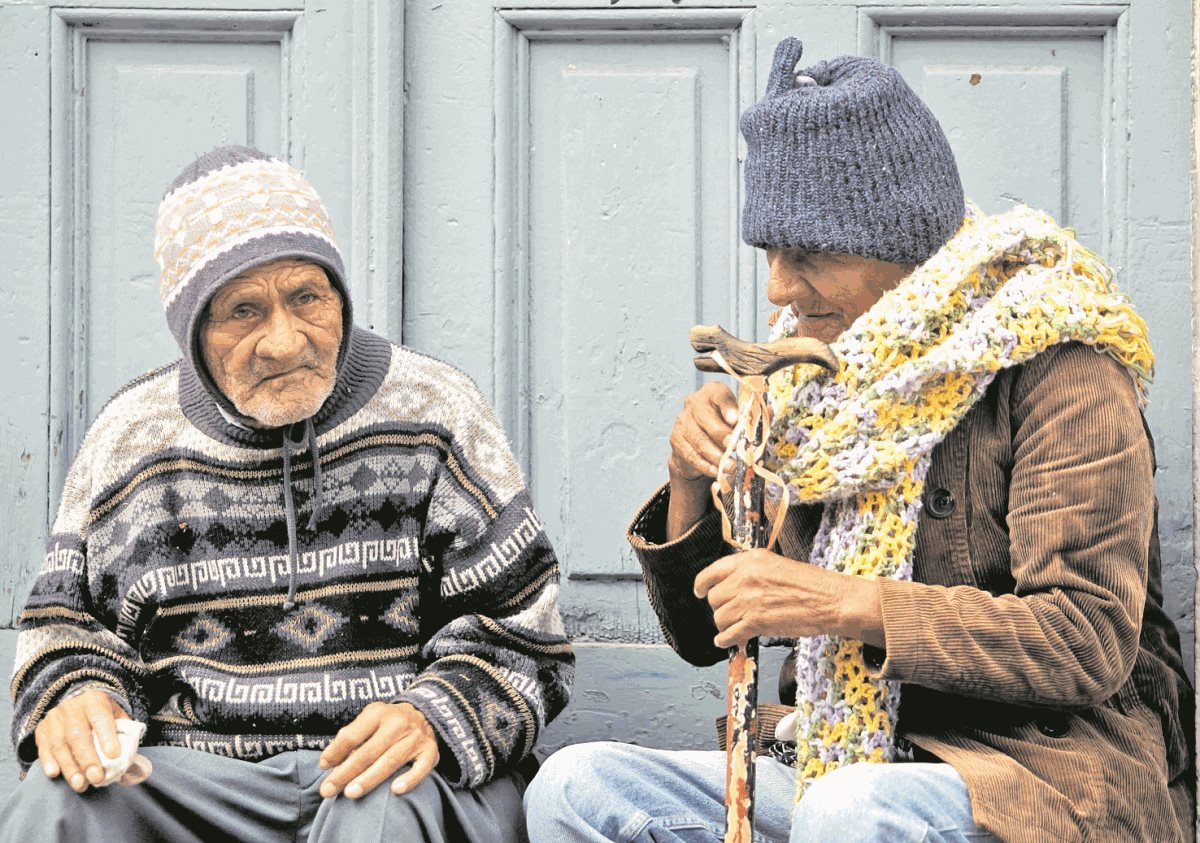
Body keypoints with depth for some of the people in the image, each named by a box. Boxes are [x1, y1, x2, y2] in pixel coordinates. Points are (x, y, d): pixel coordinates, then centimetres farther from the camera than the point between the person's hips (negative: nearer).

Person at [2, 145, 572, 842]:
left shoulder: (433, 412, 3)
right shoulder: (131, 438, 10)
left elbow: (520, 636, 1)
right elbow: (67, 626, 18)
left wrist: (434, 718, -18)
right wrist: (73, 701, -5)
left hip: (404, 776, -2)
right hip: (192, 778, 2)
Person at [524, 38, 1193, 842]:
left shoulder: (1055, 372, -8)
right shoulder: (811, 386, 10)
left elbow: (1093, 642, -17)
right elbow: (706, 635, 15)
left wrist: (850, 605, -24)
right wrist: (693, 486, -4)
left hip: (1047, 769, -6)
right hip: (840, 767, 6)